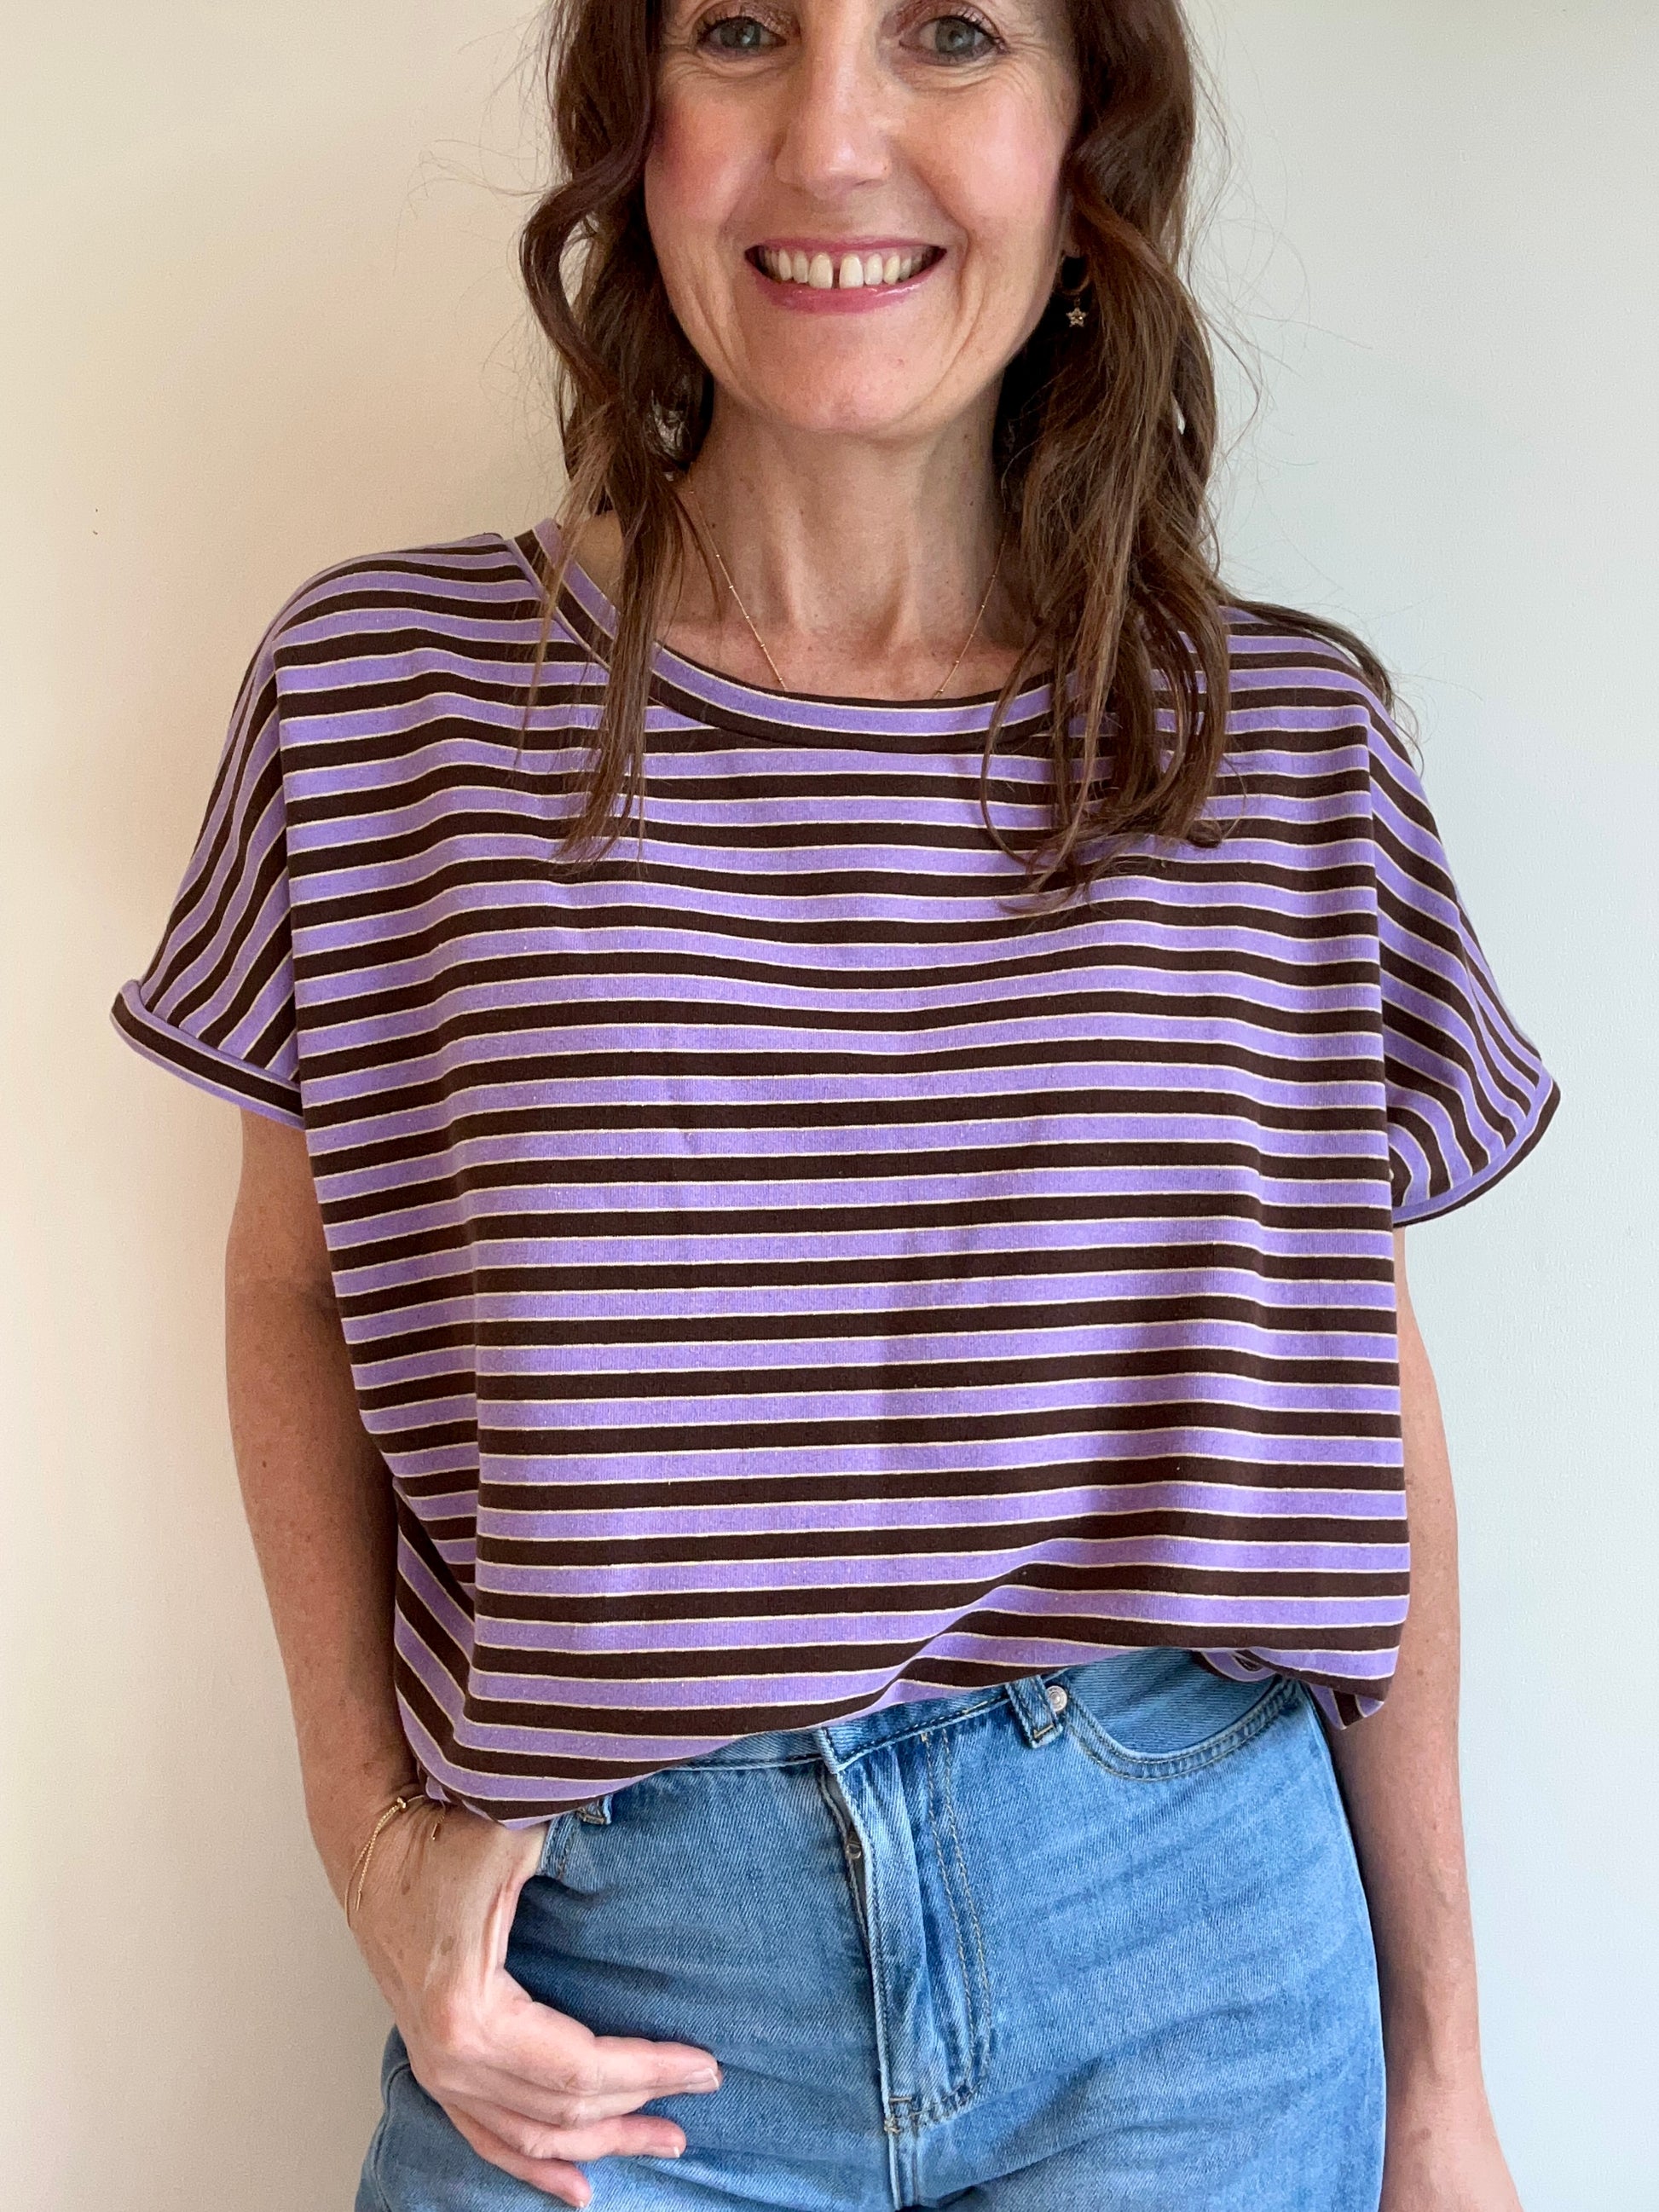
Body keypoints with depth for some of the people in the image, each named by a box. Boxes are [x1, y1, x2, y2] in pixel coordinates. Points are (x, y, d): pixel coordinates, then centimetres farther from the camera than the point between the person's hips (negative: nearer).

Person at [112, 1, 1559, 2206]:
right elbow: (298, 1286, 5)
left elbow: (1364, 1374, 3)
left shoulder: (1294, 744, -4)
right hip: (605, 1963, 0)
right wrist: (369, 1820, -8)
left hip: (1196, 1957, 1)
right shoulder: (374, 695, -6)